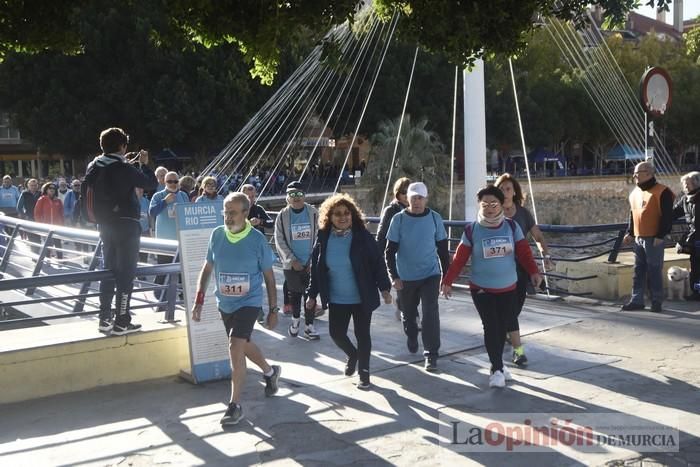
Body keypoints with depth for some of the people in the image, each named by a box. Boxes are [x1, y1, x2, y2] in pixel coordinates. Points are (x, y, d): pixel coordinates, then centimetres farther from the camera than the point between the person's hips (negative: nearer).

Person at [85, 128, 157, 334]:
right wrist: (144, 164, 3)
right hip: (126, 224, -7)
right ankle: (121, 322, -1)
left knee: (109, 270, 16)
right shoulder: (123, 168, -15)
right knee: (126, 273, -2)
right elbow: (151, 183, -12)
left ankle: (104, 319, 20)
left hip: (105, 224, 7)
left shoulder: (95, 166, 5)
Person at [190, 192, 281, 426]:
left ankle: (235, 405, -8)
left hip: (249, 302, -5)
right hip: (225, 303, 5)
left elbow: (269, 276, -5)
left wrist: (273, 310, -4)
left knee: (236, 347, -18)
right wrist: (199, 300, 0)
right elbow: (207, 268, 6)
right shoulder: (217, 235, -5)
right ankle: (270, 371, 50)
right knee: (243, 344, 21)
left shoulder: (257, 239, -14)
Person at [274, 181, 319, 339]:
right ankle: (295, 319, 35)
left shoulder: (313, 213, -4)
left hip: (310, 263, 0)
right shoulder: (283, 215, -3)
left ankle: (309, 325, 13)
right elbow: (279, 240, -4)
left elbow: (318, 237, -3)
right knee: (294, 293, 13)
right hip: (291, 264, 0)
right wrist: (292, 260, -11)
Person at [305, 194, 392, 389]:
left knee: (362, 335, 6)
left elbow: (377, 263, -7)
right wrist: (312, 295, 6)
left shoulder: (362, 236, -11)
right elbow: (316, 269, 6)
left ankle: (364, 373, 26)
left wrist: (385, 288, -12)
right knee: (336, 333, 6)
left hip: (362, 298, -2)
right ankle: (353, 355, 39)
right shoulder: (324, 239, -3)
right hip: (336, 299, 3)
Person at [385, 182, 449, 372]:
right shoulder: (399, 219, -7)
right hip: (405, 277, 1)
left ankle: (431, 354, -3)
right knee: (408, 313, 16)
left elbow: (442, 249, 5)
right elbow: (390, 251, -4)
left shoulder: (435, 218, -3)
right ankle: (411, 337, 45)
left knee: (430, 313, -12)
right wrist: (394, 276, -12)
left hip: (430, 275, 0)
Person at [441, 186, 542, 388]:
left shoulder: (512, 226, -2)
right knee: (491, 328, -7)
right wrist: (448, 281, -9)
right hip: (481, 289, -2)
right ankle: (497, 369, 3)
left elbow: (524, 252, -5)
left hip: (508, 289, 3)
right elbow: (459, 258, -6)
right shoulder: (472, 230, -7)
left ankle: (498, 363, 28)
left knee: (502, 327, 11)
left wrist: (533, 272, -19)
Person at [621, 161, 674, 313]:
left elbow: (667, 217, -12)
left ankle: (657, 302, 9)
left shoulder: (662, 192, -10)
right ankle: (637, 300, 15)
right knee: (638, 271, 10)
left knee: (655, 271, 0)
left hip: (654, 239, -7)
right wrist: (630, 233, 15)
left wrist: (660, 236, -16)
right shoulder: (635, 192, 13)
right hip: (638, 238, 7)